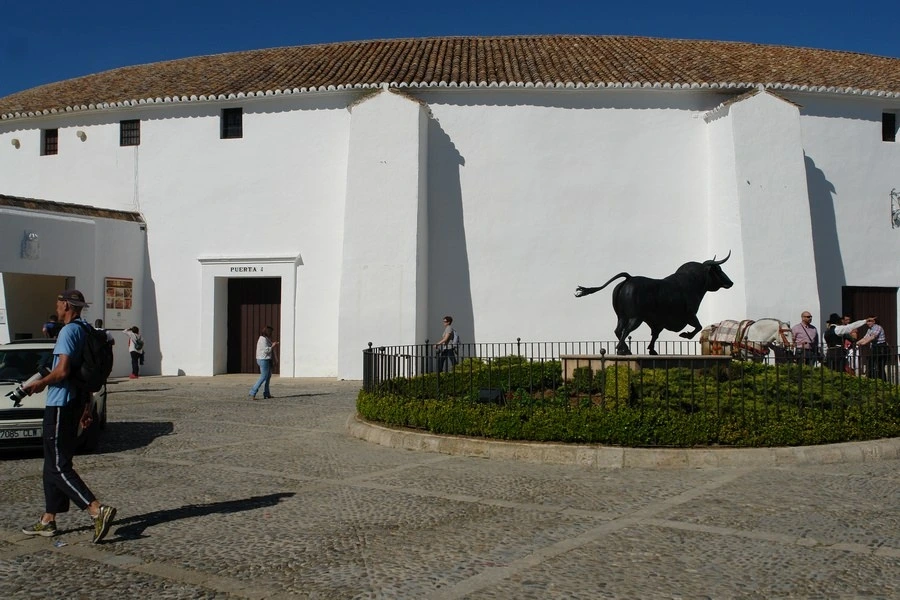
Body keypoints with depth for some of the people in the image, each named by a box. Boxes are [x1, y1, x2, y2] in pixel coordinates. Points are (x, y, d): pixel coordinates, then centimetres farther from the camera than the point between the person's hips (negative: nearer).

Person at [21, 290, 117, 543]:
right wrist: (86, 407, 22)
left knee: (59, 467, -8)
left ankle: (98, 510, -18)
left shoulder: (68, 331, -15)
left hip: (60, 405, -10)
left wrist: (39, 383, -6)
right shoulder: (86, 331, 14)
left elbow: (62, 371, -24)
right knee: (54, 464, 16)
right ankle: (48, 520, 22)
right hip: (75, 404, 10)